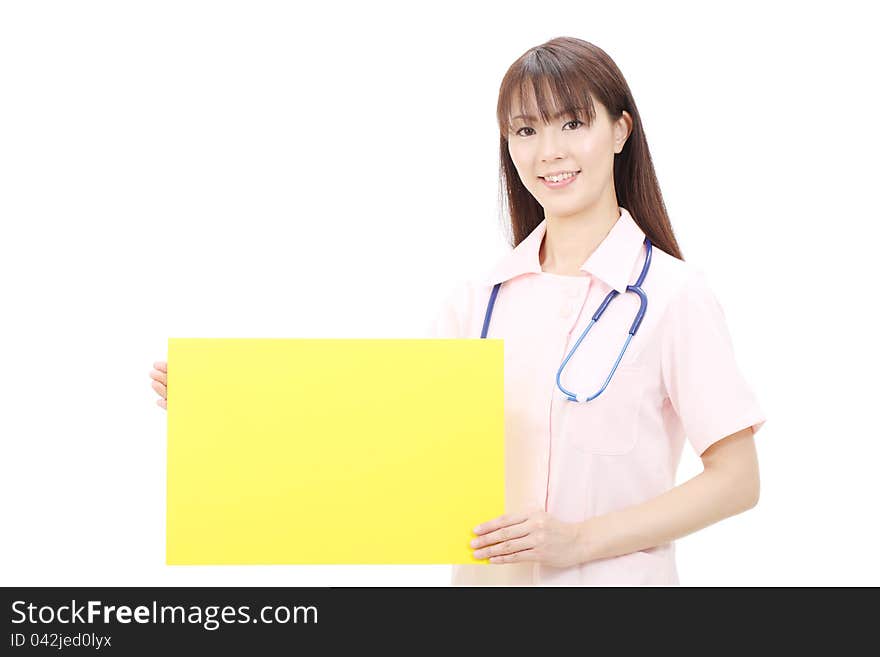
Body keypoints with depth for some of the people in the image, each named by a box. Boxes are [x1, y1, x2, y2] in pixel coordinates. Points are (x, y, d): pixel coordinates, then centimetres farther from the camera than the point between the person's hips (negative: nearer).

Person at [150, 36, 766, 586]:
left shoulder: (673, 293, -8)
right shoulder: (479, 298, 6)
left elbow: (737, 479, -7)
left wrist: (579, 540, -15)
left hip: (613, 579, -4)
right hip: (484, 577, 4)